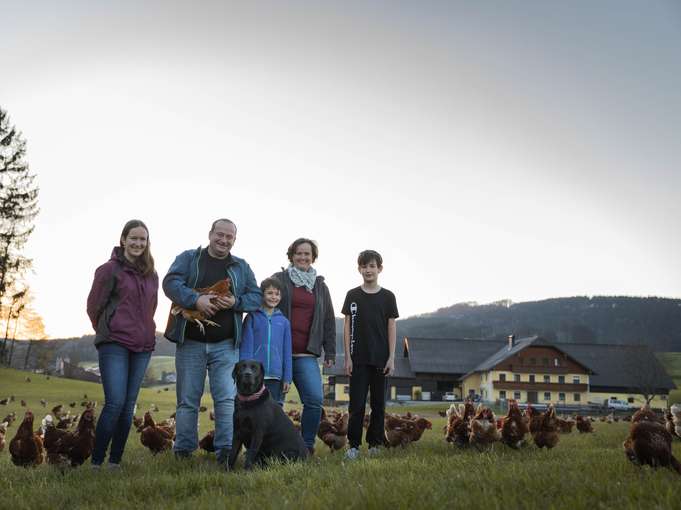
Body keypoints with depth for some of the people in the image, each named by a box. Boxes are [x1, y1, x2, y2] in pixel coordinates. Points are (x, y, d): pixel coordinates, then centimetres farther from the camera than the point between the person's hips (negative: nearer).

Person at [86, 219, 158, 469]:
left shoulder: (151, 275, 13)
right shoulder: (110, 269, -3)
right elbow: (94, 306, 1)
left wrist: (143, 333, 13)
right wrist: (108, 332, 10)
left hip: (142, 347, 5)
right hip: (114, 345, -5)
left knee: (128, 406, 6)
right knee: (115, 403, -13)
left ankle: (115, 462, 13)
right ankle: (96, 462, -3)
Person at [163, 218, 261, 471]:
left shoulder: (242, 267, 13)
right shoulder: (188, 258, 6)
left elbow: (257, 296, 8)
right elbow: (171, 282, -9)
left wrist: (235, 302, -13)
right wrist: (196, 299, -25)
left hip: (225, 346, 1)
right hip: (190, 343, -1)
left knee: (227, 399, -6)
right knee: (187, 401, 6)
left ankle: (226, 452, -3)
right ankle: (182, 453, 15)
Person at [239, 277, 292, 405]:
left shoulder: (284, 321, 9)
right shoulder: (252, 317, 1)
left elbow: (287, 352, 10)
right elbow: (246, 347, -2)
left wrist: (287, 378, 6)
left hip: (276, 377, 3)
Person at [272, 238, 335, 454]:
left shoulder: (320, 286, 17)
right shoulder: (279, 279, 6)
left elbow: (329, 321, 18)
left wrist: (330, 352, 13)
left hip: (306, 354, 2)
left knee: (315, 399, -10)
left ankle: (307, 447, 5)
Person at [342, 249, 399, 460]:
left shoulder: (387, 296, 4)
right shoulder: (353, 295, 4)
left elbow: (391, 328, 4)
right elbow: (347, 326, 4)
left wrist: (391, 358, -2)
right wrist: (348, 357, -2)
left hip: (380, 359, 1)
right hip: (358, 359, 0)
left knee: (378, 404, 6)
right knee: (357, 403, -2)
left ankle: (375, 443, 16)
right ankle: (354, 445, 4)